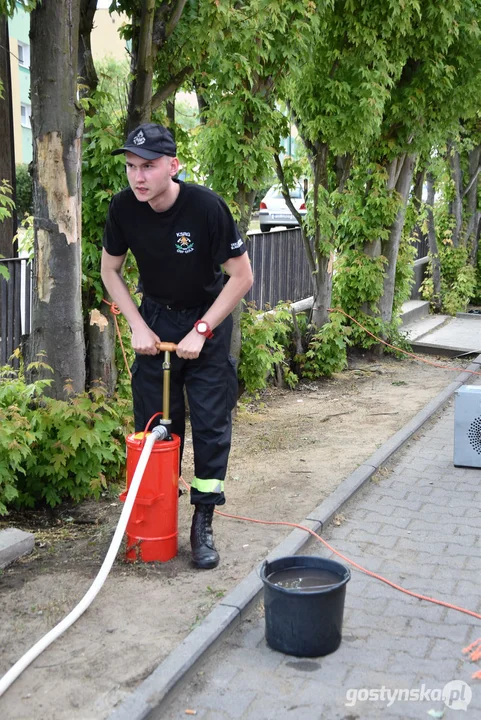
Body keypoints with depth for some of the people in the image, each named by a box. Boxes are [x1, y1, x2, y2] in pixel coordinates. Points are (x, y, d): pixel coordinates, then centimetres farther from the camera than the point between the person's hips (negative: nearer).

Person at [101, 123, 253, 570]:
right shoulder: (124, 208, -14)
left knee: (211, 423, -3)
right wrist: (138, 327, -7)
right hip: (154, 318, 3)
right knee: (153, 421, 6)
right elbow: (110, 270, 2)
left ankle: (203, 524, 8)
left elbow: (241, 277, -17)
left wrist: (200, 332, -18)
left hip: (207, 319, -3)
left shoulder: (206, 207, -25)